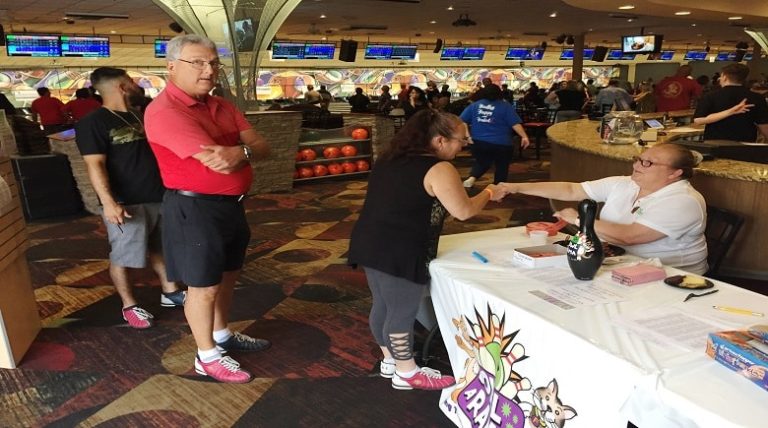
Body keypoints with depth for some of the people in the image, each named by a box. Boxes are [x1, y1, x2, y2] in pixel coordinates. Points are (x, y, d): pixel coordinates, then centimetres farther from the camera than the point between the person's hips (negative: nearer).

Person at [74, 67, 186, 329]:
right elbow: (95, 165, -18)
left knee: (161, 249, 16)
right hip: (126, 203, -7)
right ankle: (129, 306, 16)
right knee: (123, 257, 2)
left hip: (159, 197, 8)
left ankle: (170, 293, 30)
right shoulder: (93, 123, -11)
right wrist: (108, 202, -27)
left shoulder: (138, 117, 14)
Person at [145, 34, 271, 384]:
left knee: (227, 275, 22)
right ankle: (207, 356, 23)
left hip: (231, 205, 9)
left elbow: (262, 147, -2)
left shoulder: (221, 106, 8)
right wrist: (246, 151, -11)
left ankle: (222, 334, 43)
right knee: (204, 286, 5)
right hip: (194, 209, -8)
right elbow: (215, 162, -29)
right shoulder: (164, 111, -20)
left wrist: (240, 152, -24)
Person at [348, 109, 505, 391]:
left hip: (370, 244, 9)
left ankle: (390, 360, 36)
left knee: (383, 305, 20)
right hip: (399, 253, -9)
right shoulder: (438, 169, -16)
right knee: (403, 312, 6)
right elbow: (463, 211, -13)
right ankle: (407, 373, 22)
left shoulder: (390, 157, 11)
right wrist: (489, 193, 5)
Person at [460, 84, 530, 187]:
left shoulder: (474, 105, 8)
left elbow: (462, 121, 7)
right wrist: (524, 136, -8)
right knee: (502, 166, 13)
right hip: (501, 143, -3)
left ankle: (471, 178, -5)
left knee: (481, 163, 20)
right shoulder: (505, 106, 0)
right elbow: (515, 124, -8)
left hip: (478, 142, 3)